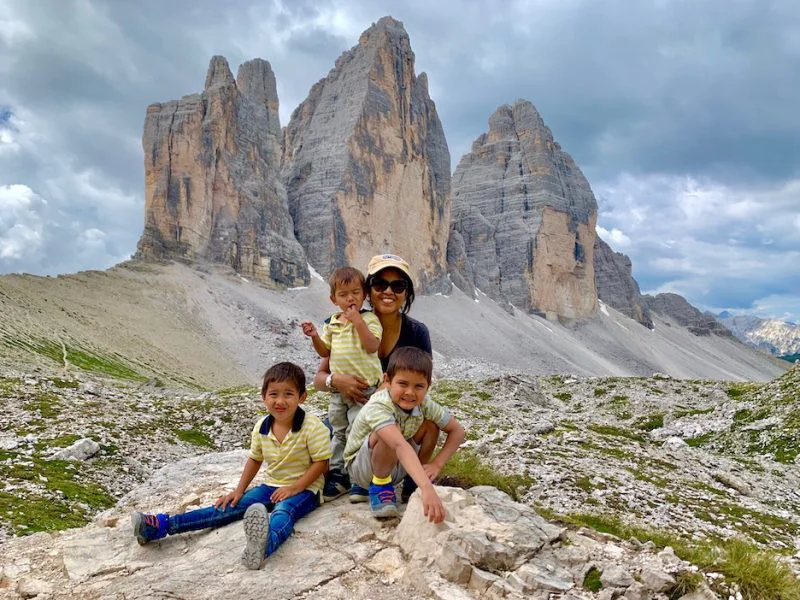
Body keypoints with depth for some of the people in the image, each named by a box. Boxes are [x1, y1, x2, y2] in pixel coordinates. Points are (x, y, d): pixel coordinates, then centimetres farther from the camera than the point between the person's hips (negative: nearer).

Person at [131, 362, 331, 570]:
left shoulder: (313, 427, -18)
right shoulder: (261, 427, 0)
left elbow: (321, 463, -15)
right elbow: (255, 459, 14)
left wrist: (294, 487, -22)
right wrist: (239, 490, 8)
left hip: (304, 489, -6)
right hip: (272, 485, 6)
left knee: (283, 511, -38)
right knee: (231, 506, -8)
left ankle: (266, 544, -74)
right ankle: (162, 525, -18)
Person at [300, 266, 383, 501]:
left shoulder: (369, 319, -8)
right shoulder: (331, 323, 9)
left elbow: (372, 346, -23)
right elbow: (325, 351, 14)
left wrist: (357, 319, -26)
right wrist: (314, 336, -4)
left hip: (364, 388, -6)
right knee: (338, 433, 15)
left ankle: (350, 477, 7)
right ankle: (336, 473, 26)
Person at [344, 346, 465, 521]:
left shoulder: (424, 403, -18)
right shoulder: (377, 407, -37)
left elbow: (457, 431, -7)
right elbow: (400, 446, -52)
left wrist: (437, 464, -18)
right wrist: (427, 487, -64)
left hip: (396, 466, 7)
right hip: (361, 467, -6)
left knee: (430, 424, -12)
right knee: (389, 437, -36)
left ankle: (415, 483, 6)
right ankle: (380, 487, -10)